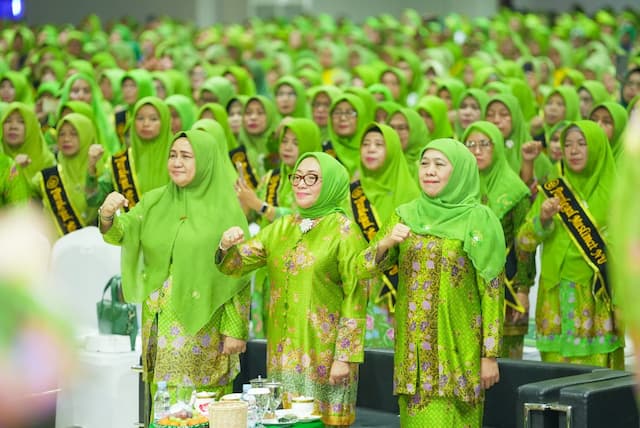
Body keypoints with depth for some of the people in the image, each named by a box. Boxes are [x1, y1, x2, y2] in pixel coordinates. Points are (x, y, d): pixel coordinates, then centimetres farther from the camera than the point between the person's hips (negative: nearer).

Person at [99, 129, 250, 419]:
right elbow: (120, 233, -4)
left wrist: (235, 330, -11)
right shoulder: (155, 201, 7)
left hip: (204, 324, -4)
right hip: (160, 323, 4)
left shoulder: (225, 208, -5)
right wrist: (107, 215, -27)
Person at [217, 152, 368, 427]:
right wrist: (228, 246, -13)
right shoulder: (281, 228, 10)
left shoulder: (343, 230, -6)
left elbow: (355, 296, -11)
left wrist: (345, 357, -16)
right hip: (283, 349, 5)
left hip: (323, 350, -5)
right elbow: (237, 264, 10)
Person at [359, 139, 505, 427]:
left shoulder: (479, 220, -5)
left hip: (458, 345, -3)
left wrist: (490, 354, -9)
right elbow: (364, 268, 2)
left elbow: (492, 292, -6)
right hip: (413, 345, 3)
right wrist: (386, 242, -18)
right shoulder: (405, 216, 6)